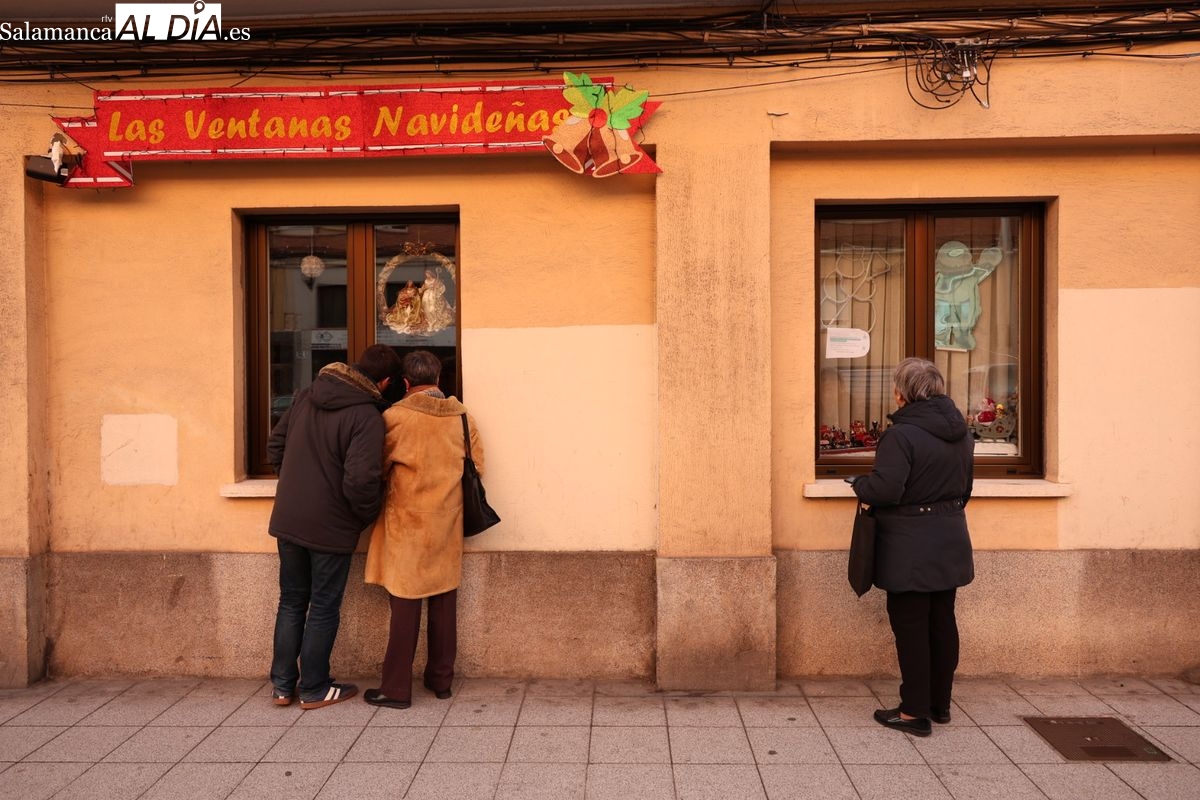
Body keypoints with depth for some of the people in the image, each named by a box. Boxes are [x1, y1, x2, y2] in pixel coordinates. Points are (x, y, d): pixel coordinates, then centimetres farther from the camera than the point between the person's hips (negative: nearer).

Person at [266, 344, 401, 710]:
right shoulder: (366, 416, -20)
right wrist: (367, 516, -9)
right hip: (330, 528, -6)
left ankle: (283, 685, 28)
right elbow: (361, 480, -28)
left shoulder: (305, 396, 2)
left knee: (291, 602, 19)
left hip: (287, 520, 6)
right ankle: (314, 690, 22)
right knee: (324, 608, 10)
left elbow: (275, 446, 10)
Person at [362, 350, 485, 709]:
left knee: (405, 605, 3)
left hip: (407, 522, -3)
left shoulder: (395, 417, -11)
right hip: (447, 524, 4)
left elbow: (379, 466, 0)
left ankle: (396, 688, 12)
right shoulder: (463, 417, -1)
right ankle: (441, 679, 24)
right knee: (444, 603, 12)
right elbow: (476, 467, 4)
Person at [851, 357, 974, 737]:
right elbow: (964, 489, 17)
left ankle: (915, 711, 12)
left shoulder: (901, 434, -20)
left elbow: (885, 489, -25)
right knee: (942, 621, 16)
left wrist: (859, 484, -5)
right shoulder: (961, 433, 8)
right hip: (951, 543, 8)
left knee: (911, 627, 2)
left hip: (911, 550, -8)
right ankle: (940, 704, 28)